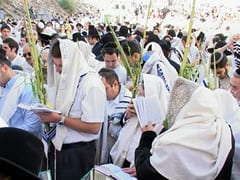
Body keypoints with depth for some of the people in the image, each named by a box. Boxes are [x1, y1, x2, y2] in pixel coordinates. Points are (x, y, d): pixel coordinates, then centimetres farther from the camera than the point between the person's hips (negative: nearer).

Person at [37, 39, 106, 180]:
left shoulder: (91, 84, -18)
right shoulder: (65, 78, 6)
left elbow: (93, 127, -22)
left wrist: (59, 119, -22)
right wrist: (46, 112, -4)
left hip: (78, 152, -7)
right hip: (57, 146, 7)